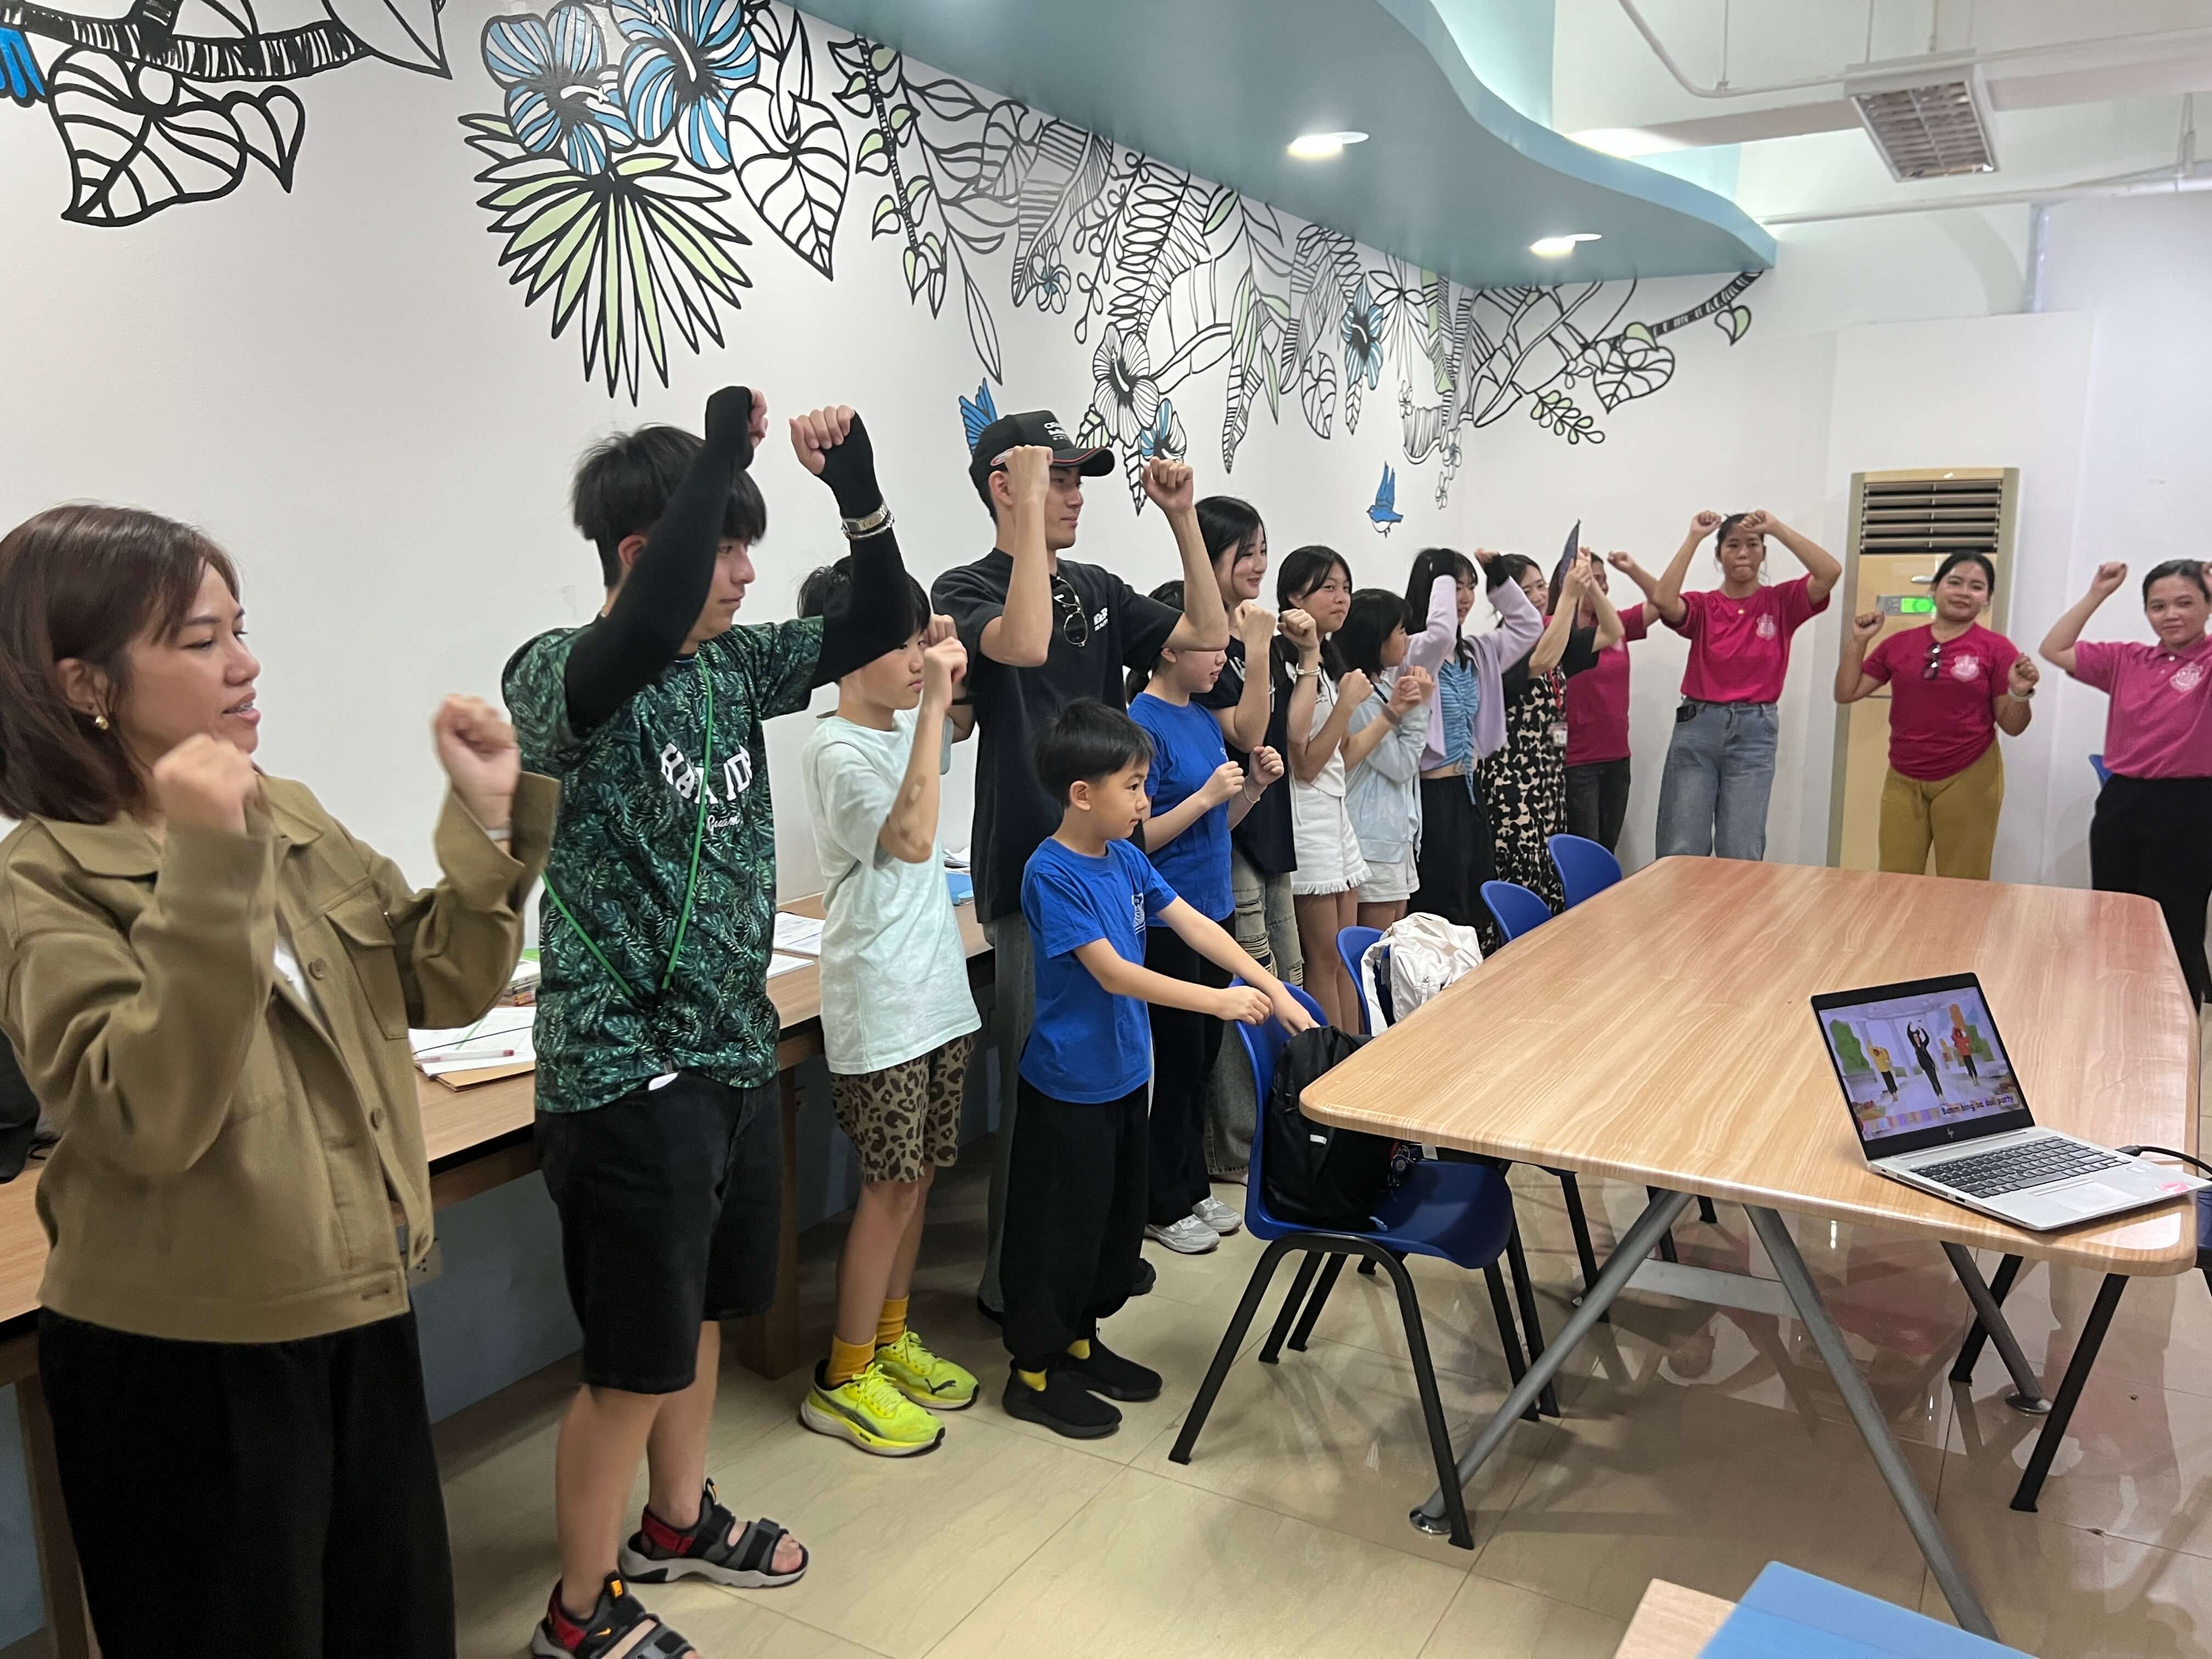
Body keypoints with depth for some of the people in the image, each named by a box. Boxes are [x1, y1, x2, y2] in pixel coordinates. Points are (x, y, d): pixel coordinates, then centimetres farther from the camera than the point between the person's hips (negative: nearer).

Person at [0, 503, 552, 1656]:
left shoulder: (292, 817, 3)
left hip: (360, 1314, 6)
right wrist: (207, 874, -32)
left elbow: (445, 987, 4)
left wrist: (487, 816, -8)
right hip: (187, 1363, -6)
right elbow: (149, 1120, -27)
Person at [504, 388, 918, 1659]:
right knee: (638, 1359, 6)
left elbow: (877, 628, 8)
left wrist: (859, 491, -7)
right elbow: (652, 623, -39)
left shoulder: (732, 664, 5)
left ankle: (678, 1522, 47)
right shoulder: (563, 675, -17)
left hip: (737, 1048, 8)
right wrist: (723, 444, -29)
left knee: (705, 1311, 24)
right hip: (628, 1073, -8)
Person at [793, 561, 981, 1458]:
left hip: (939, 990, 8)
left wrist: (947, 675, 9)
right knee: (890, 1187, -1)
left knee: (918, 1175, 15)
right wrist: (933, 700, -30)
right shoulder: (835, 750, -17)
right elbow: (912, 837, -32)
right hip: (880, 1005, -8)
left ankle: (890, 1338, 31)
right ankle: (844, 1380, 14)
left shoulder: (907, 728, 8)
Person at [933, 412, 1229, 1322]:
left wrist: (1182, 517, 2)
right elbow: (1025, 643, -31)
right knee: (1037, 1082, 1)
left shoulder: (1098, 589, 11)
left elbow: (1207, 633, 9)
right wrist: (1028, 509, -26)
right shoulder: (966, 589, -9)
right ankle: (1011, 1276, 17)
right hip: (1030, 873, -7)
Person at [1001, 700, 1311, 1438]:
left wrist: (1273, 989, -5)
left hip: (1123, 1073, 9)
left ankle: (1079, 1341, 37)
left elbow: (1193, 925, 3)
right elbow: (1112, 972, -25)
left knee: (1119, 1218, 20)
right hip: (1068, 1084, -9)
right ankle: (1035, 1371, 21)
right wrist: (1216, 1001, -25)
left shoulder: (1125, 858, 3)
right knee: (1061, 1226, 4)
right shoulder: (1051, 873, -21)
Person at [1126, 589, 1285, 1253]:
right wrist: (1206, 795, -22)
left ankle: (1192, 1187, 30)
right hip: (1164, 922, -8)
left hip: (1211, 910, 8)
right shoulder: (1140, 725, -15)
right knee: (1178, 1059, 2)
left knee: (1204, 1056, 15)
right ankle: (1165, 1205, 18)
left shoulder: (1204, 720, 9)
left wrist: (1254, 785, 0)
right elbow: (1134, 838, -18)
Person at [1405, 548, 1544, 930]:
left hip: (1470, 788, 9)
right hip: (1433, 792, -9)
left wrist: (1498, 575, 7)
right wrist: (1442, 577, -20)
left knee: (1482, 905, 15)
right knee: (1447, 911, -3)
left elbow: (1529, 625, 18)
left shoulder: (1475, 652, 12)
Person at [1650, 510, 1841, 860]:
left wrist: (1777, 528, -11)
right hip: (1697, 728, 0)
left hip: (1754, 732, 0)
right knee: (1681, 851, 0)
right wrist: (1694, 538, -14)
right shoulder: (1702, 605, 4)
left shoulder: (1781, 602, 5)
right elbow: (1662, 599, -17)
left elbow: (1830, 571, -12)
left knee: (1741, 856, 2)